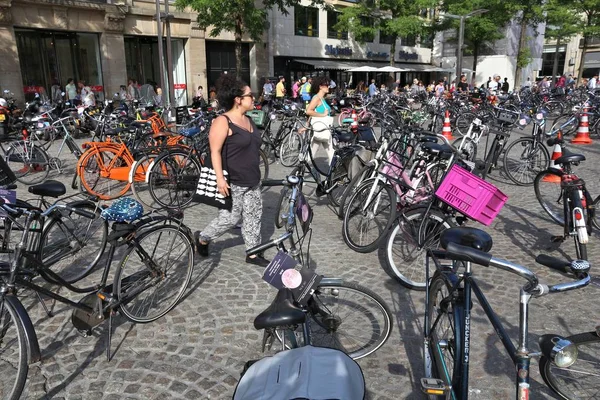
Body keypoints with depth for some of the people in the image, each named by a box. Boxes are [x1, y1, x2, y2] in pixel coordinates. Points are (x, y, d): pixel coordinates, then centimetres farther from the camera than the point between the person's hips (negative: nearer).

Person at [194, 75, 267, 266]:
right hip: (232, 183, -8)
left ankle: (253, 253, 21)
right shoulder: (223, 122, -15)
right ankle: (202, 238, 24)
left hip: (252, 181, 8)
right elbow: (215, 152, -19)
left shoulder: (248, 120, 11)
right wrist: (220, 179, -25)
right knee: (230, 218, 0)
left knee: (253, 216, 10)